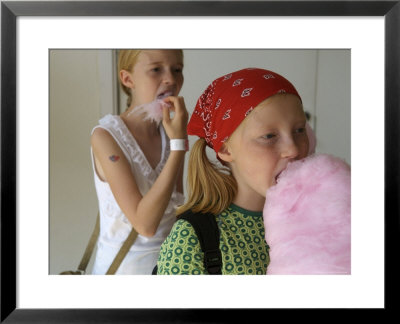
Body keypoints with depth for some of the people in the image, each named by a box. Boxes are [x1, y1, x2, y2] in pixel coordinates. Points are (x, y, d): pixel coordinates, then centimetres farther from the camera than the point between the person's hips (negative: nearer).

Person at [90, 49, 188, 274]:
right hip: (122, 266, -4)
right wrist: (179, 144, -26)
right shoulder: (106, 135, -18)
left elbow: (177, 210, 4)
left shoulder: (172, 131, -4)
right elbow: (145, 224, -26)